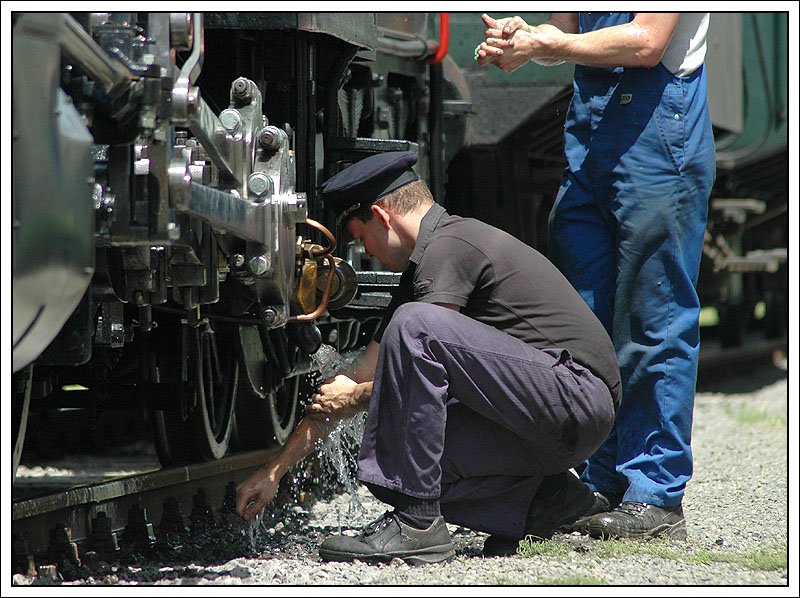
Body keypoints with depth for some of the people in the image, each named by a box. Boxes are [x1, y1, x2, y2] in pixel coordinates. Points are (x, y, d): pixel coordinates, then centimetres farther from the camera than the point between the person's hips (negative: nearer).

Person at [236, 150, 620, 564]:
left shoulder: (451, 246, -9)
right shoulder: (423, 265, 21)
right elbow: (361, 375, 24)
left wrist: (354, 398, 5)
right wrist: (276, 469, 25)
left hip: (577, 393, -10)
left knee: (415, 324, -23)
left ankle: (416, 523, -21)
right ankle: (540, 498, 8)